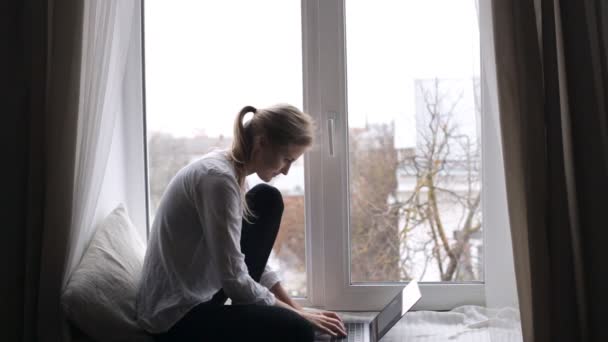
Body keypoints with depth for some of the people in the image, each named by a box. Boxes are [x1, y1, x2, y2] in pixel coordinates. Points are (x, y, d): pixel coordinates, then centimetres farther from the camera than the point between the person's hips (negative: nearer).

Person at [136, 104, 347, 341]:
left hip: (201, 291, 10)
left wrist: (296, 308, 4)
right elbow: (233, 279, -23)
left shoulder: (231, 171, 4)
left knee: (268, 200, 6)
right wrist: (297, 314, -11)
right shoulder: (218, 177, -24)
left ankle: (246, 311, 8)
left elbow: (245, 259, 10)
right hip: (176, 316, -9)